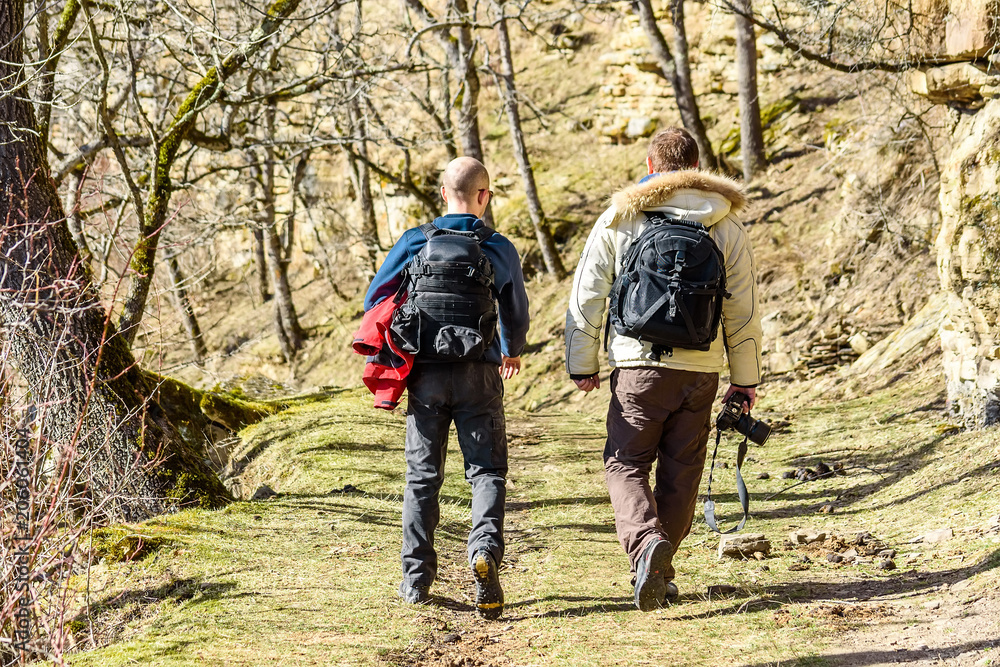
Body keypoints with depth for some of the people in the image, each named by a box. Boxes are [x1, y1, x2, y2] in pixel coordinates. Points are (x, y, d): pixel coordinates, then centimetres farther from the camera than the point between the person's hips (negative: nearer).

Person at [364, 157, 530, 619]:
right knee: (487, 469, 4)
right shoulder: (501, 250, 2)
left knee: (422, 475, 9)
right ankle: (485, 545, -23)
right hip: (480, 375, -1)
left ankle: (416, 579, 10)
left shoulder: (414, 243, 1)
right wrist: (512, 353, 33)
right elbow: (516, 315, 13)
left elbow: (375, 300, 3)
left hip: (426, 374, 1)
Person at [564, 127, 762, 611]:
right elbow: (743, 311, 8)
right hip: (700, 369, 2)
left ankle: (645, 541, -22)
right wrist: (744, 379, 16)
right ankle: (660, 573, 18)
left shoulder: (618, 220, 1)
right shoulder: (726, 226, 6)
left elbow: (587, 296, 1)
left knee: (626, 464, 5)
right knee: (680, 470, 12)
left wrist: (582, 365, 9)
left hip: (639, 364, -2)